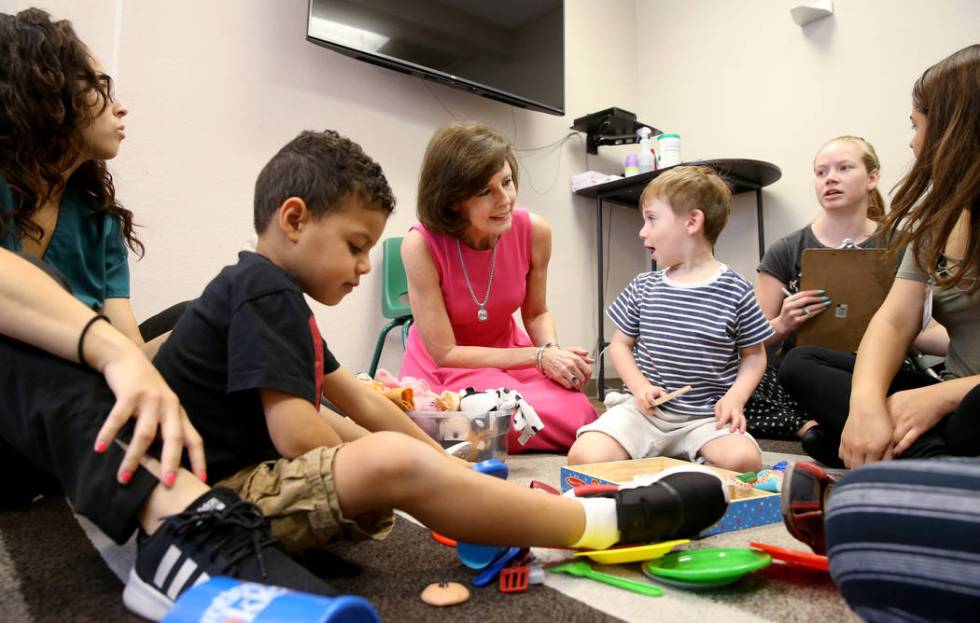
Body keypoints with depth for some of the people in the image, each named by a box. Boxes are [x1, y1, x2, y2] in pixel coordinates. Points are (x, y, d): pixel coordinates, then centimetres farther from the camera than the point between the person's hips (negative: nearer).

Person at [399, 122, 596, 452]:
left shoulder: (534, 230, -15)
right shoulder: (421, 245, -25)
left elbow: (536, 313, 3)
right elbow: (445, 353, -21)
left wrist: (553, 351, -20)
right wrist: (539, 356, -26)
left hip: (509, 354, 5)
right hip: (444, 367, -4)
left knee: (577, 418, -23)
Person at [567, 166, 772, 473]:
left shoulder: (735, 291, -2)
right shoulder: (643, 287, 5)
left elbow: (754, 355, 8)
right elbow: (620, 344, 13)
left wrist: (735, 398, -9)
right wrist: (640, 386, -5)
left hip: (706, 415, -1)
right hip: (645, 409, 2)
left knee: (743, 460, -31)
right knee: (584, 457, -21)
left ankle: (689, 459, -2)